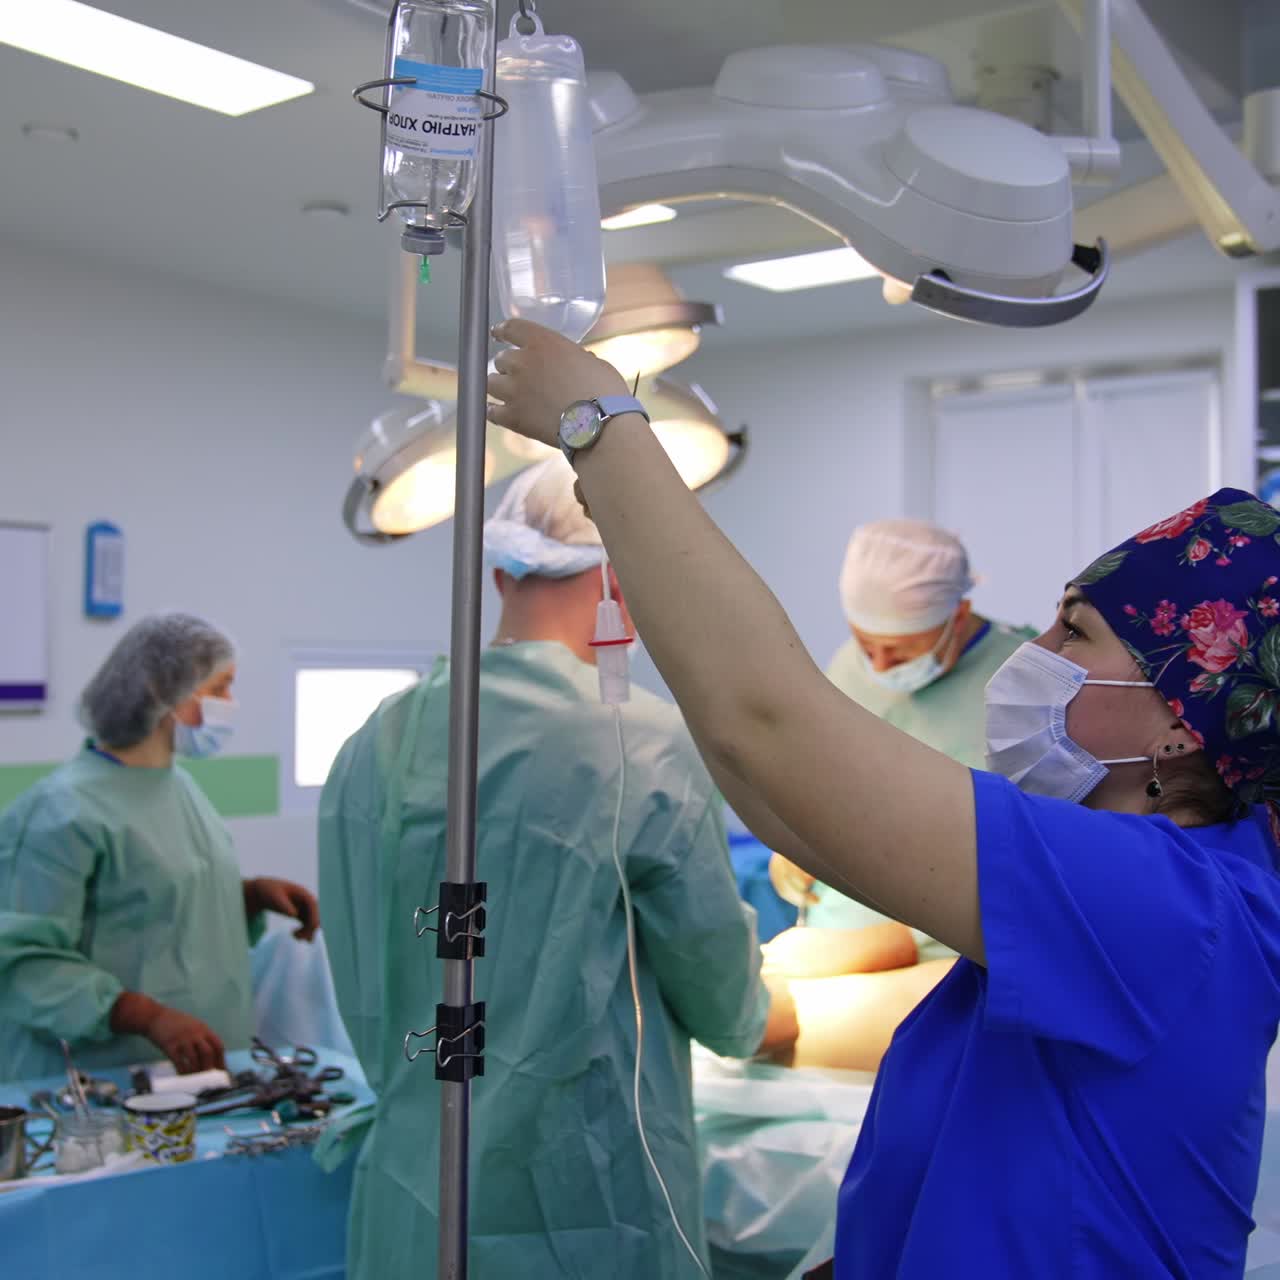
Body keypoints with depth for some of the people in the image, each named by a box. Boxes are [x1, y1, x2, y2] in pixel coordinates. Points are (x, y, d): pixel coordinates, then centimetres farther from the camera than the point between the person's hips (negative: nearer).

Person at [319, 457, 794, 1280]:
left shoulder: (378, 741, -3)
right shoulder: (645, 746, -18)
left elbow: (365, 990, 6)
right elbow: (714, 974, -5)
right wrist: (764, 1023, 17)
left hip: (412, 1194, 5)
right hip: (582, 1209, -5)